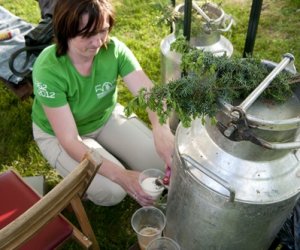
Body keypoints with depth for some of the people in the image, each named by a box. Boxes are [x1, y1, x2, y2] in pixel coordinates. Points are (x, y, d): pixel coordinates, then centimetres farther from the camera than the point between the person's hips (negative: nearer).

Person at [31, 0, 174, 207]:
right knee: (112, 190, -23)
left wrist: (161, 129, -54)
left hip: (106, 118, 4)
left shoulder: (114, 49, -22)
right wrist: (119, 175, -44)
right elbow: (70, 141, -33)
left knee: (160, 163, -9)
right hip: (59, 134, -4)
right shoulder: (48, 70, -33)